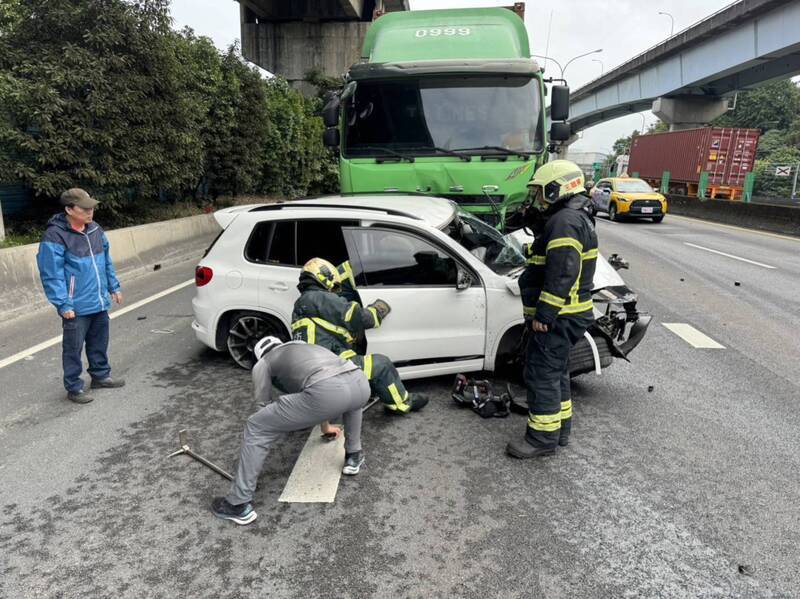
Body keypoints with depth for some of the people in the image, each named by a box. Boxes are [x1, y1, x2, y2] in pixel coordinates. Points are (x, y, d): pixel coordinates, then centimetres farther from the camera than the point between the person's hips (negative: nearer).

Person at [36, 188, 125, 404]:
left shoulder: (95, 229, 6)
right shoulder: (55, 236, -16)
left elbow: (106, 262, 16)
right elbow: (52, 275, -17)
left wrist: (114, 287, 15)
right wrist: (63, 304, -19)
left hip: (99, 302, 7)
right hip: (76, 307, -7)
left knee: (99, 343, 19)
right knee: (73, 348, 4)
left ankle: (100, 376, 35)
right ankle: (74, 388, 16)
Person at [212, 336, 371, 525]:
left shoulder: (263, 364, 27)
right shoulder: (307, 348, 44)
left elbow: (265, 408, 27)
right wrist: (325, 427, 73)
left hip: (326, 392, -5)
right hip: (361, 384, 6)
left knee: (255, 429, 11)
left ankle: (239, 505, 15)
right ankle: (354, 456, 43)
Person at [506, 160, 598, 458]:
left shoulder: (564, 221, -19)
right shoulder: (573, 218, 16)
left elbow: (562, 275, -27)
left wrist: (543, 315, -24)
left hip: (557, 317, -11)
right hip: (564, 315, 11)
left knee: (542, 374, -3)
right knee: (556, 372, 19)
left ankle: (543, 438, 6)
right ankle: (560, 429, 31)